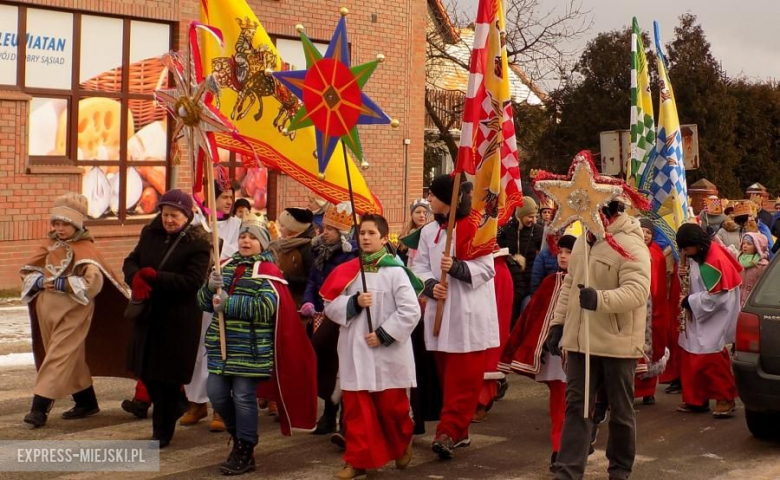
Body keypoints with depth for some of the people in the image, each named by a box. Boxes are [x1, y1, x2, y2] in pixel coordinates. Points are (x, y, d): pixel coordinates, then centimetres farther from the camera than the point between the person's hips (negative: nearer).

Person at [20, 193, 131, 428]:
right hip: (47, 310, 7)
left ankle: (39, 407, -12)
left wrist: (62, 283, -20)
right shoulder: (49, 245, 8)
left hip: (73, 312, -7)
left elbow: (93, 282, -21)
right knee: (72, 358, 15)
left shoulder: (85, 249, -9)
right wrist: (40, 281, -8)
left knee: (59, 357, -10)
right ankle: (86, 402, 27)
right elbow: (27, 272, 12)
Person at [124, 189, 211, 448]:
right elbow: (131, 262, 5)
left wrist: (154, 277, -24)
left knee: (167, 376, 1)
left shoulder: (198, 244, -12)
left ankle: (162, 432, 16)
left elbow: (192, 281, -20)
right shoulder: (150, 234, 7)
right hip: (147, 316, 6)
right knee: (145, 371, 13)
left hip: (178, 320, -6)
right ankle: (173, 409, 39)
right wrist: (137, 279, -18)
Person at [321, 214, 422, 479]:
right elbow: (330, 307, 4)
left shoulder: (395, 271, -8)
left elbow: (411, 311, -12)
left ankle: (402, 445, 34)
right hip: (355, 351, 3)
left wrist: (383, 334, -14)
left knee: (391, 406, 8)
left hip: (388, 352, -3)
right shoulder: (347, 271, 4)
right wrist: (354, 302, -13)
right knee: (356, 408, 3)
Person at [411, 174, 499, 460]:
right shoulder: (429, 231, 13)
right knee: (447, 376, 10)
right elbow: (419, 266, 8)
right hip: (440, 313, 6)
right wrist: (430, 285, -12)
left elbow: (486, 269, -10)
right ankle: (459, 431, 19)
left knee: (463, 378, -8)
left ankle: (448, 433, -13)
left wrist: (456, 267, -24)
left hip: (469, 316, -6)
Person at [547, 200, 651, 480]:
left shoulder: (631, 245, -15)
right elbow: (569, 285, 18)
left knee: (620, 410, 8)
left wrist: (600, 299, -40)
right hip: (580, 339, 7)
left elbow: (637, 290, -27)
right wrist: (558, 322, 13)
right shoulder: (583, 241, 11)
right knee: (576, 406, 4)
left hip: (617, 342, -7)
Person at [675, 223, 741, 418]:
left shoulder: (714, 260, -23)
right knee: (691, 358, 10)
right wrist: (685, 274, -4)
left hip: (715, 319, -9)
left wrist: (690, 301, -16)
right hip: (699, 316, 9)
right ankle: (696, 399, 19)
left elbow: (716, 297, -24)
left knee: (713, 358, -7)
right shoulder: (697, 256, 5)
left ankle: (725, 399, 5)